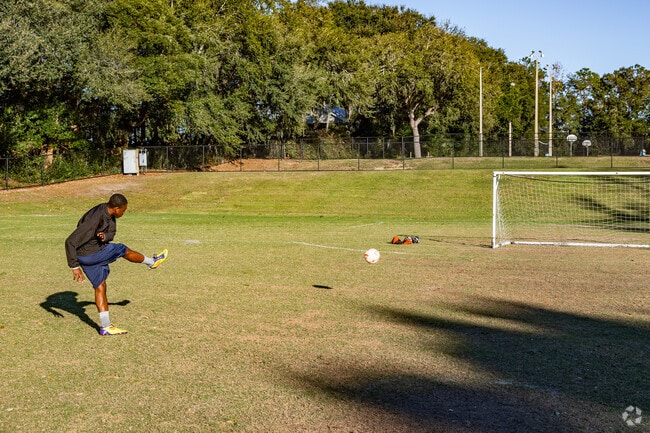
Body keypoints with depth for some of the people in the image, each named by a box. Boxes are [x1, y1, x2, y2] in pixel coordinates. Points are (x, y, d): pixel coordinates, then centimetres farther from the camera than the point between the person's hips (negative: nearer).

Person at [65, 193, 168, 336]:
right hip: (87, 255, -8)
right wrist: (75, 267, -29)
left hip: (97, 250, 8)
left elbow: (112, 233, 7)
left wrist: (105, 236, -20)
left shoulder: (108, 211, -5)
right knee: (123, 250, 4)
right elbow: (70, 242, -31)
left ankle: (105, 326, 12)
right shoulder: (94, 220, -32)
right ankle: (152, 262, 31)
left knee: (100, 286, 9)